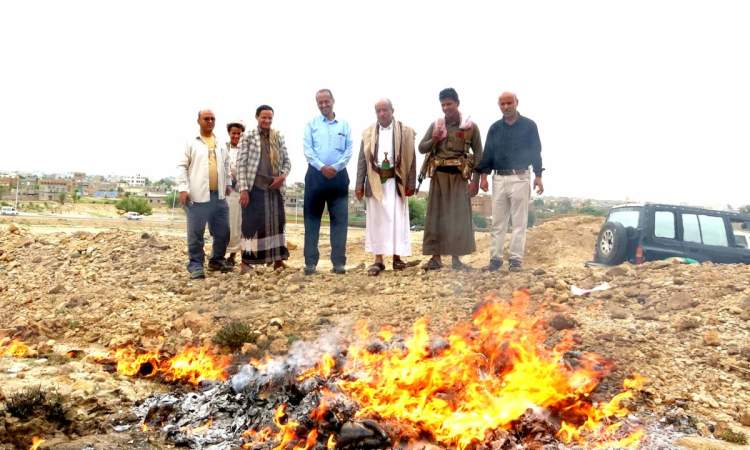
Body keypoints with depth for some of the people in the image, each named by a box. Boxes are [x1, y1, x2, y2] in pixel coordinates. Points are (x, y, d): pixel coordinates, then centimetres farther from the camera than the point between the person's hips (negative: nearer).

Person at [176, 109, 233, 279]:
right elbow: (182, 166, -2)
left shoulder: (221, 144, 15)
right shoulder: (191, 143, 2)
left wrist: (228, 183, 22)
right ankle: (196, 265, 7)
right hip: (197, 195, -5)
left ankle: (217, 260, 26)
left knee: (223, 231, 10)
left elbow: (226, 165, 28)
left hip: (219, 195, 5)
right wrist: (183, 188, -11)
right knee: (196, 233, -2)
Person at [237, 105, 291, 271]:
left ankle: (277, 260, 10)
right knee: (252, 222, -1)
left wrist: (282, 177, -7)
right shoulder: (249, 137, 0)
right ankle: (246, 260, 5)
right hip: (255, 187, -4)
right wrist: (243, 189, -13)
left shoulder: (279, 137, 11)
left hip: (274, 188, 4)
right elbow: (241, 164, -5)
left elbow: (287, 161, 14)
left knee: (276, 221, 5)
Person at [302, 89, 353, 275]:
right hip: (316, 174, -1)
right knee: (312, 218, -1)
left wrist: (335, 167, -11)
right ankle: (310, 262, 2)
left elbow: (349, 150, 3)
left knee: (339, 218, -1)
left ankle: (339, 262, 3)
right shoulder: (311, 124, 9)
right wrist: (322, 167, -14)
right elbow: (307, 150, -1)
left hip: (339, 175, 1)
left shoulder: (344, 125, 11)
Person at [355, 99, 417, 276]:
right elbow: (362, 159, 7)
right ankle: (378, 260, 4)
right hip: (375, 181, 2)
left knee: (397, 219, 0)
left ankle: (397, 257, 8)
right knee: (376, 220, 1)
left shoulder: (405, 131, 6)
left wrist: (411, 183, -6)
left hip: (396, 181, -1)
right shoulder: (368, 133, 11)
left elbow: (410, 158, 2)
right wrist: (359, 184, 0)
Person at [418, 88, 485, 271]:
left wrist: (475, 180, -8)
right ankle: (436, 257, 8)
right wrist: (434, 140, -12)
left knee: (459, 216, -2)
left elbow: (478, 154, 0)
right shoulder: (435, 125, 7)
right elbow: (421, 148, 9)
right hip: (438, 175, 2)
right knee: (435, 215, 2)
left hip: (459, 175, -2)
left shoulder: (471, 126, 0)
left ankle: (456, 258, 6)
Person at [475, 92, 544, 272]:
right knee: (497, 221, 4)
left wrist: (538, 176, -4)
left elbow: (535, 152, 2)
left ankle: (516, 259, 2)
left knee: (519, 221, -1)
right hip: (499, 178, 3)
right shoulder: (495, 128, 11)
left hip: (520, 178, -3)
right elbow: (488, 153, 10)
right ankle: (495, 258, 8)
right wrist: (484, 175, 2)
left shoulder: (529, 125, 3)